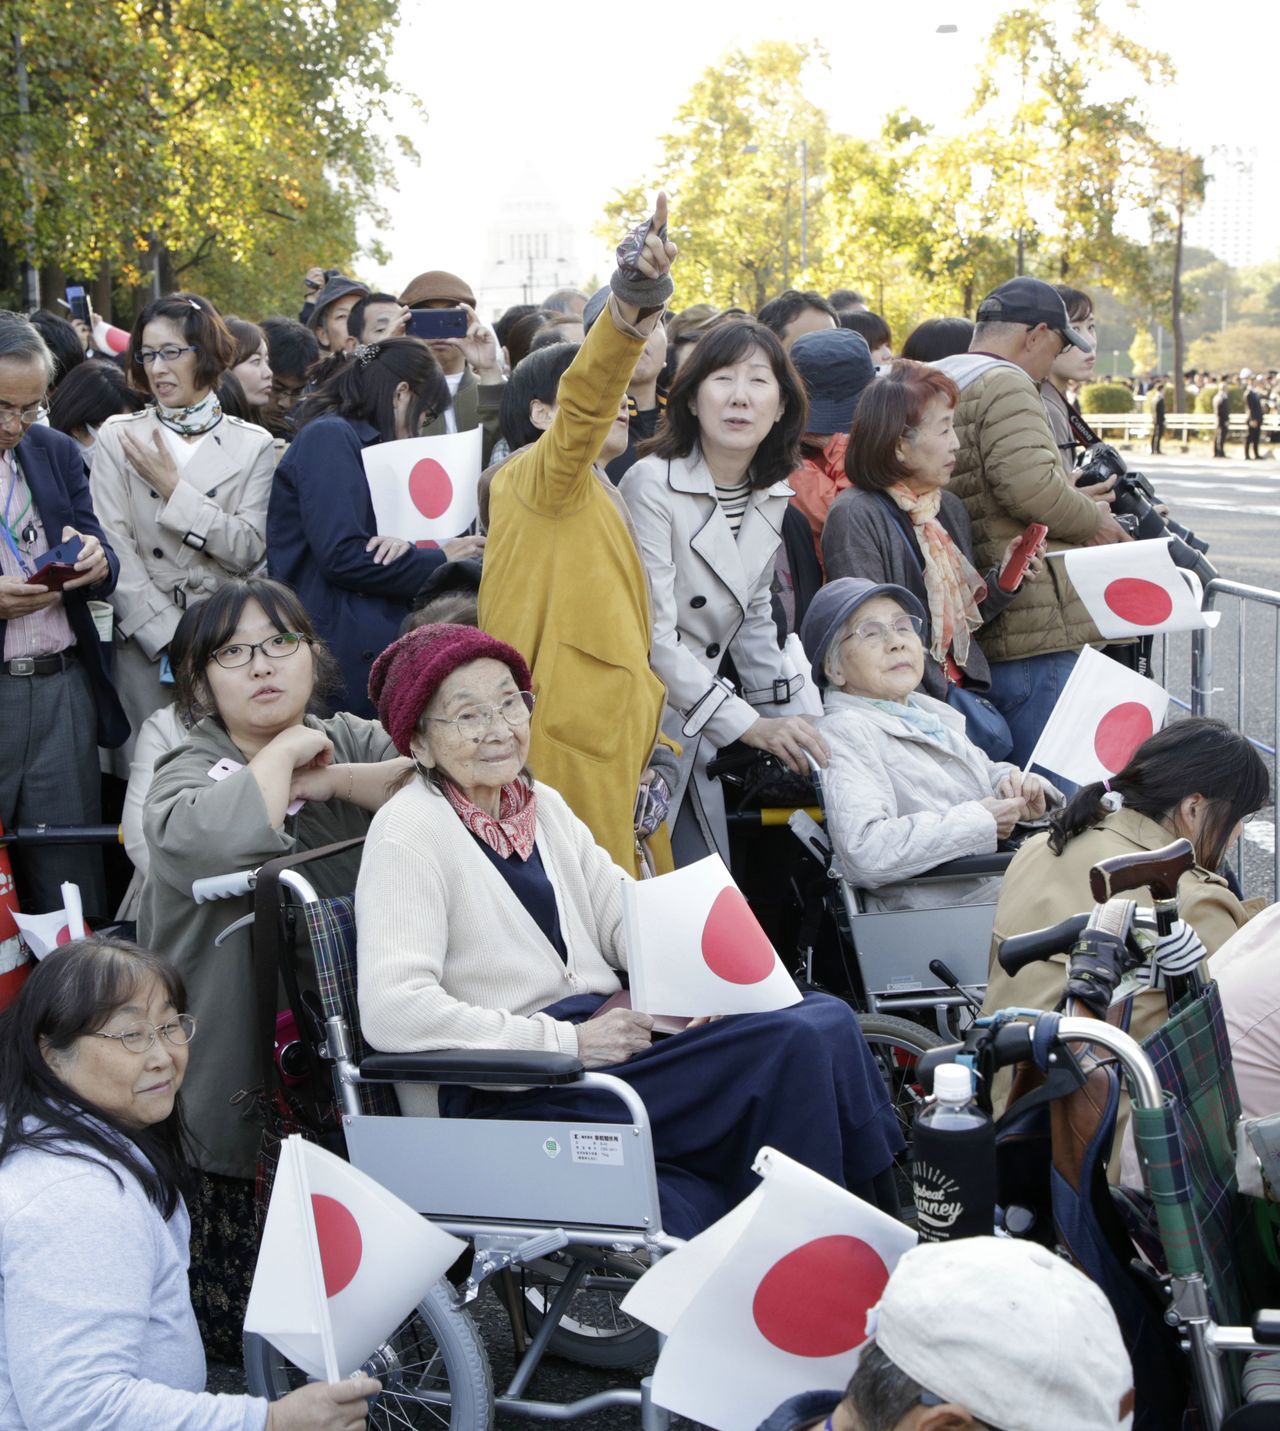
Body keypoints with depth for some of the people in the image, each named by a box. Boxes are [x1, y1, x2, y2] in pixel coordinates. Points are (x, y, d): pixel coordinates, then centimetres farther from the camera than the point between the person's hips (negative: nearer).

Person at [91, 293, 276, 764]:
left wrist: (174, 488, -9)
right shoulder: (118, 438, 5)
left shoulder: (253, 444, 7)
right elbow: (115, 551, -3)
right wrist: (171, 637, -13)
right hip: (146, 645, 0)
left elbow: (250, 549, -4)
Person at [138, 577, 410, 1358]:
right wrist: (286, 751, -14)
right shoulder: (186, 775, -4)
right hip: (240, 1082, -4)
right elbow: (220, 840, -30)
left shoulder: (351, 740, 8)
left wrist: (330, 781, -13)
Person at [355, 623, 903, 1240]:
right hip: (511, 1101, -8)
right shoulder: (408, 832, -9)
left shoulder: (541, 804, 17)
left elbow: (621, 910, 16)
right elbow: (392, 1010, -20)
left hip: (601, 1039, 8)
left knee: (824, 1020, -13)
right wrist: (566, 1042, -20)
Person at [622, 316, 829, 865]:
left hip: (698, 738, 7)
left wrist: (787, 723, 13)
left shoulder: (771, 495, 6)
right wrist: (747, 723, -19)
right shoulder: (651, 485, -16)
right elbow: (653, 635, -19)